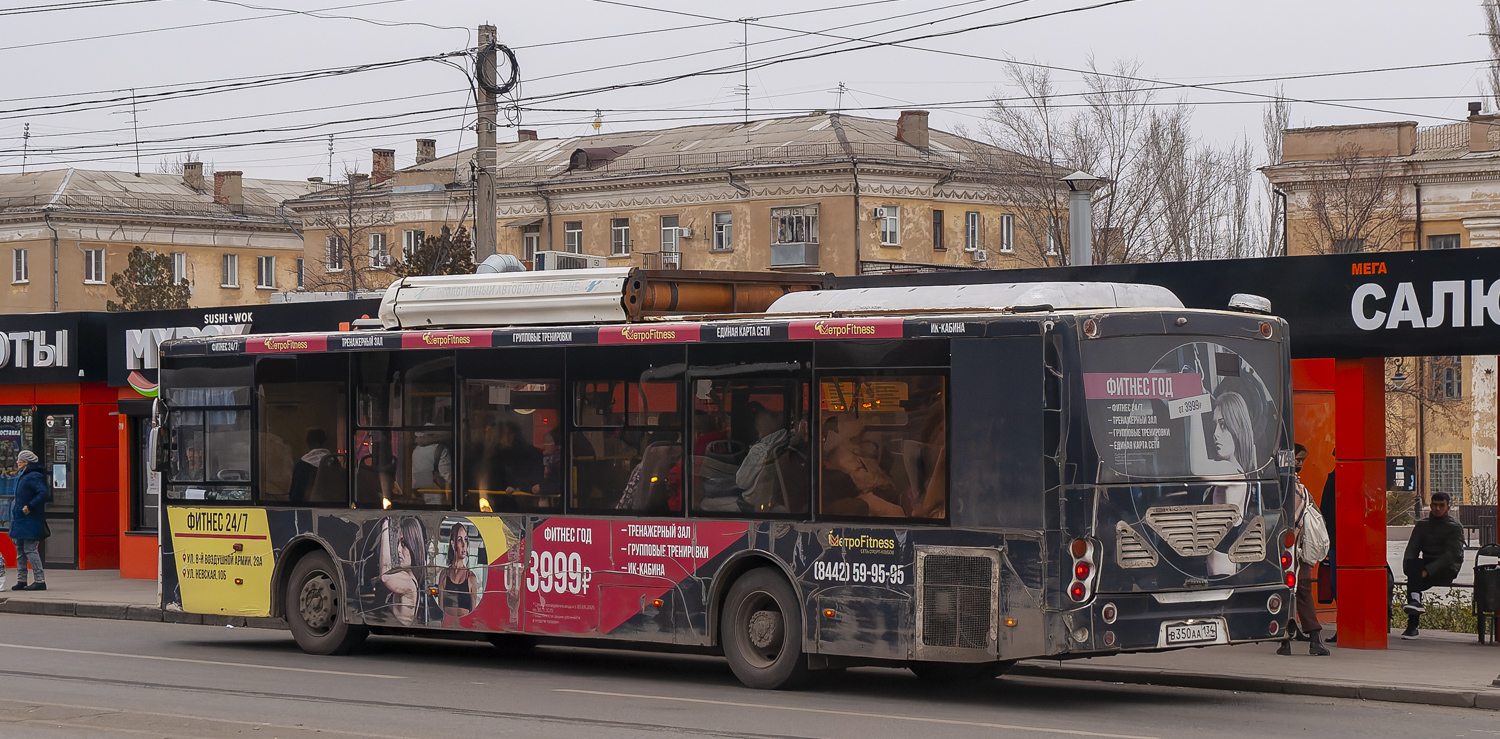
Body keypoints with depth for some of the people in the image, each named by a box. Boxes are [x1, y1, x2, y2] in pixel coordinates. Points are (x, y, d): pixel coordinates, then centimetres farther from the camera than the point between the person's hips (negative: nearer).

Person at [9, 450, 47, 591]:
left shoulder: (34, 477, -14)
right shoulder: (24, 476, 17)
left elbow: (42, 493, -26)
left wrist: (29, 507, -26)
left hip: (30, 520, -10)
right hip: (20, 519, 10)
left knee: (30, 549, -11)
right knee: (20, 550, 12)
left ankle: (39, 581, -9)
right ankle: (21, 581, 17)